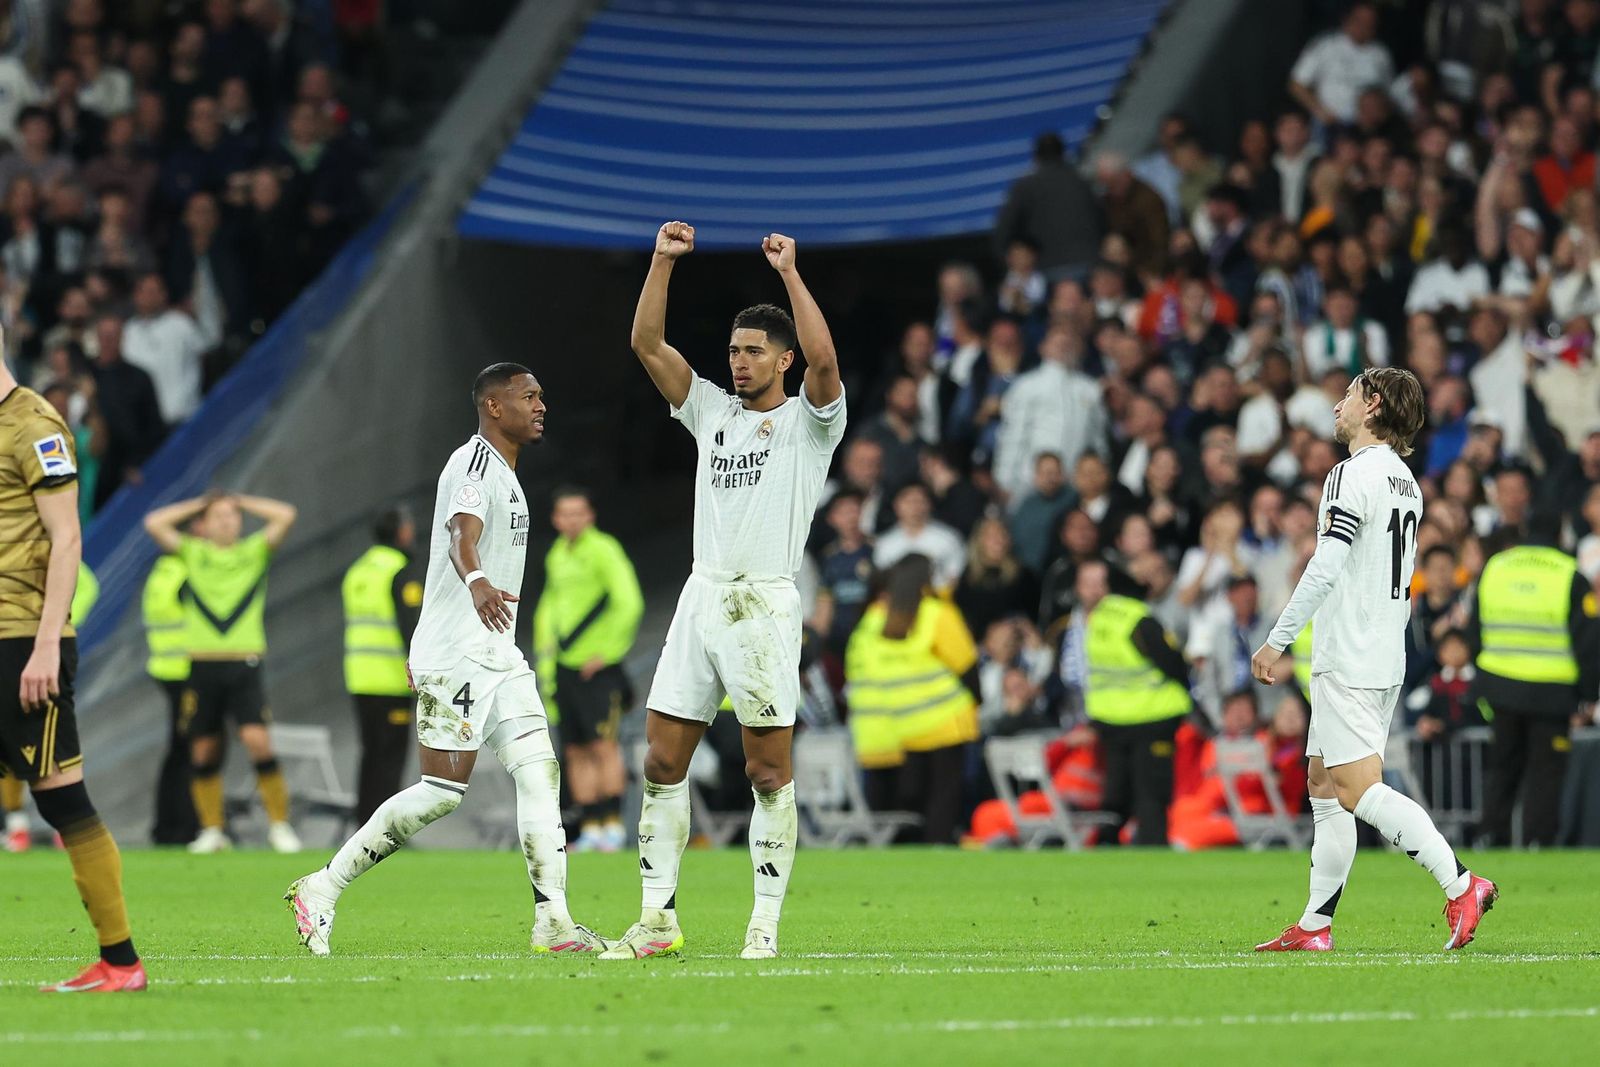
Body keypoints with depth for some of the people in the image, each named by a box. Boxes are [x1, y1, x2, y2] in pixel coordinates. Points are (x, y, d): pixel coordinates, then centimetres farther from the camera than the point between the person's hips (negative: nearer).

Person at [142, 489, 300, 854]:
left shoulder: (255, 551, 10)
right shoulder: (192, 553, 11)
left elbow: (285, 516, 1)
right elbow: (154, 523, 2)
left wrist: (243, 503, 10)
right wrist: (196, 505, 11)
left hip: (244, 665, -1)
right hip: (202, 664, 1)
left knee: (257, 739, -16)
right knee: (203, 751, 3)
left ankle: (279, 825, -6)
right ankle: (211, 830, 15)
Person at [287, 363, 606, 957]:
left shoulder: (504, 473, 21)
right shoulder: (476, 462, -11)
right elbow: (463, 536, -30)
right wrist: (478, 583, -53)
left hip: (498, 657, 10)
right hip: (455, 657, -10)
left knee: (539, 774, -3)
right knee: (443, 791, -11)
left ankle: (554, 923, -7)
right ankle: (321, 890, -2)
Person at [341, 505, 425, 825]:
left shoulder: (357, 571, 15)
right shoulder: (403, 572, -10)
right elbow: (410, 626, -18)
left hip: (359, 678, 7)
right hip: (391, 677, -7)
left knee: (372, 754, 13)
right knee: (391, 754, -5)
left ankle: (364, 823, 12)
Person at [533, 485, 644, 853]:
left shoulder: (603, 550, -9)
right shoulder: (557, 555, 15)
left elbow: (629, 603, -16)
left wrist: (607, 651, -15)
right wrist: (545, 649, 18)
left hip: (597, 668, -8)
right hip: (565, 667, 8)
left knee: (603, 746, -11)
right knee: (576, 752, 5)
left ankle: (613, 824, -9)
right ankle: (591, 828, 8)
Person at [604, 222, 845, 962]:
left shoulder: (808, 421, 2)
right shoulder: (711, 412, 16)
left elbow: (823, 359, -19)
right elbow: (647, 344, 11)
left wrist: (789, 272, -17)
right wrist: (663, 260, 2)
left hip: (765, 605, -5)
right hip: (700, 599, 5)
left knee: (769, 773, -5)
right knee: (662, 763, 1)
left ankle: (765, 925, -1)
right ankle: (658, 920, 5)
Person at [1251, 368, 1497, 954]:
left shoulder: (1353, 474, -14)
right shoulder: (1406, 482, 15)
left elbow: (1326, 568, -23)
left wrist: (1277, 640, -20)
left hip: (1348, 659, -10)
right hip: (1386, 657, 10)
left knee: (1358, 789, -11)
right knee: (1324, 782, 12)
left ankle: (1460, 884, -19)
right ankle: (1315, 926, 12)